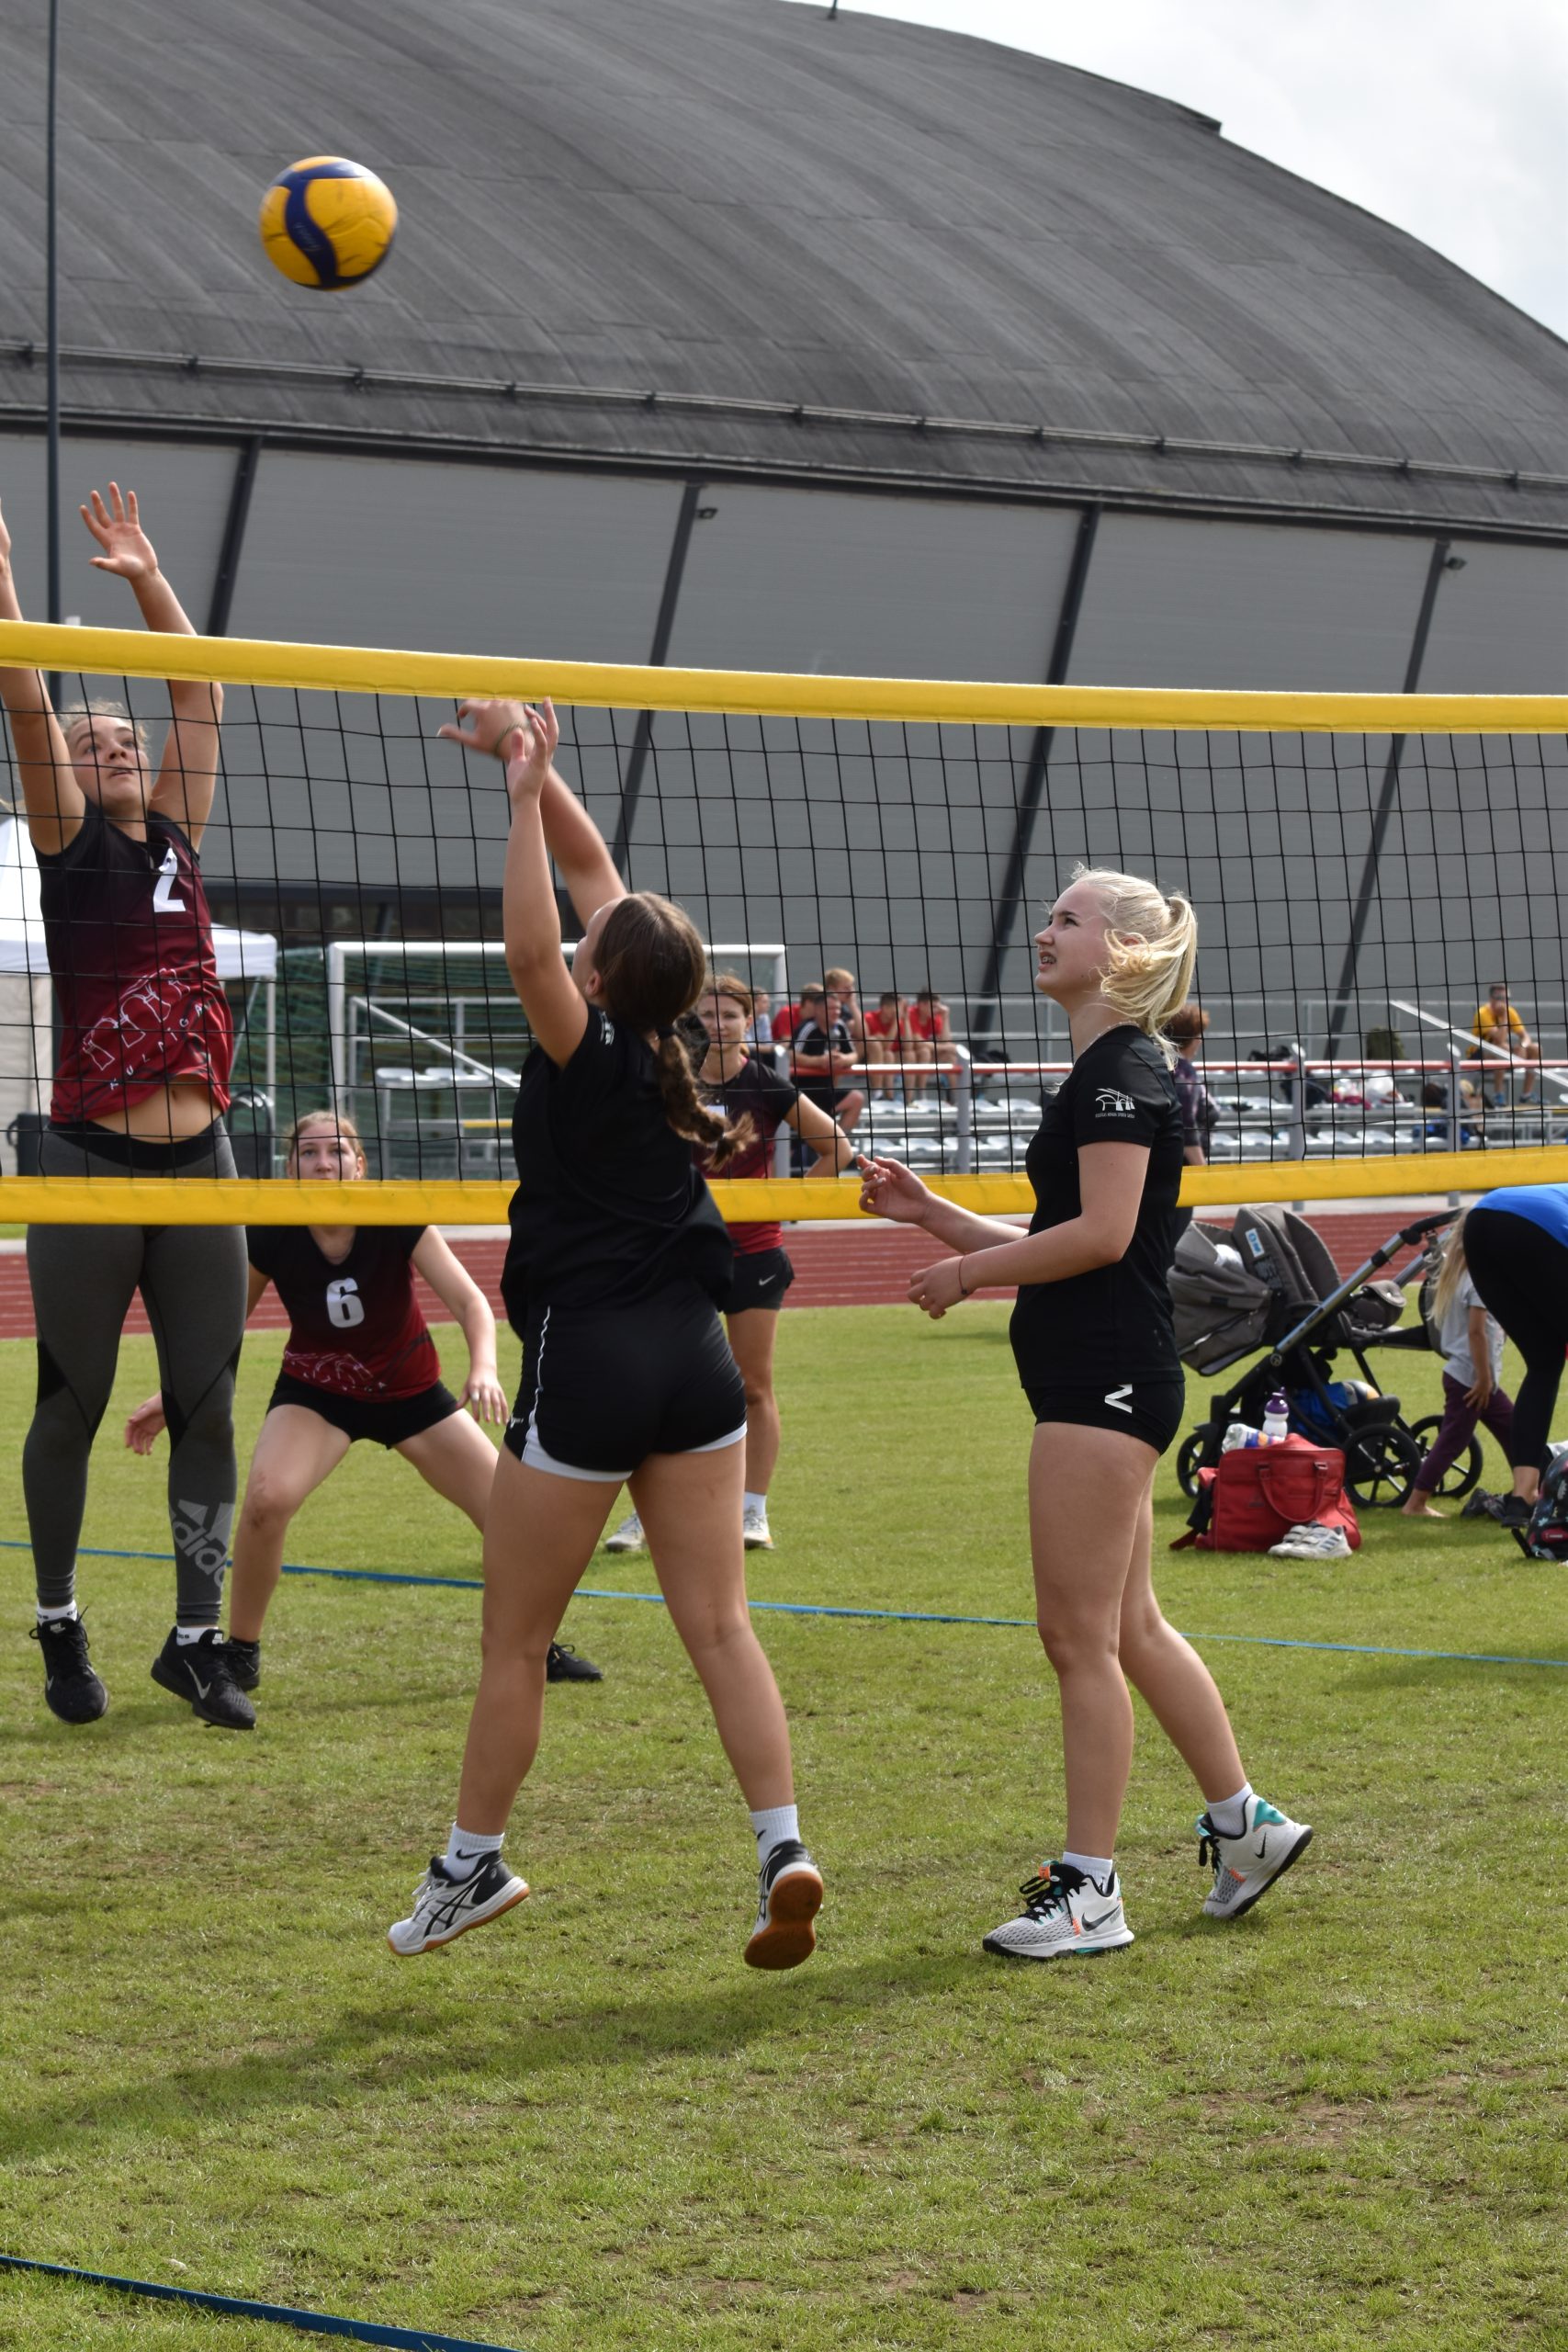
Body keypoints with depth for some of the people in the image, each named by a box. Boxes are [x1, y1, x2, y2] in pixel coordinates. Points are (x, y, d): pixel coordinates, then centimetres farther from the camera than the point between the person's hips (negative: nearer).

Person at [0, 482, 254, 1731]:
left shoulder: (177, 840, 12)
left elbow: (201, 693, 16)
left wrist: (147, 576, 14)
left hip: (198, 1164, 4)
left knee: (207, 1408, 4)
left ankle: (197, 1639, 10)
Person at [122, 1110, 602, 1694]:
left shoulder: (397, 1222, -23)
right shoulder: (271, 1238, -20)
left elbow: (468, 1299, -27)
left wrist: (483, 1367, -46)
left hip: (409, 1388, 1)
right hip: (315, 1390, -1)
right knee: (267, 1497, -31)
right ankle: (241, 1653, -10)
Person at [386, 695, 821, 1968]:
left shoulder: (589, 1051, -11)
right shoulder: (666, 1043, 6)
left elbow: (531, 950, -30)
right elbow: (596, 870, 14)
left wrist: (525, 796, -25)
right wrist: (533, 768, 12)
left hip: (588, 1362, -6)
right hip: (695, 1358, 6)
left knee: (516, 1643, 8)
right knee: (720, 1625, 3)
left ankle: (473, 1865, 19)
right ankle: (784, 1849, -9)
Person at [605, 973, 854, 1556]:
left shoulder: (766, 1087, -3)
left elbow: (838, 1148, 3)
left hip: (754, 1252, -1)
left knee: (754, 1387, 3)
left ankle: (753, 1514, 10)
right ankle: (646, 1514, 5)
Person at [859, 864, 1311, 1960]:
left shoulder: (1124, 1067, -12)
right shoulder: (1097, 1072, 19)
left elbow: (1100, 1234, -21)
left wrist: (965, 1272, -12)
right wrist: (929, 1210, 14)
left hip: (1107, 1377, -11)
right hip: (1093, 1379, 11)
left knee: (1081, 1632, -7)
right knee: (1128, 1626, 15)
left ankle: (1090, 1889, -3)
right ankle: (1245, 1823, 24)